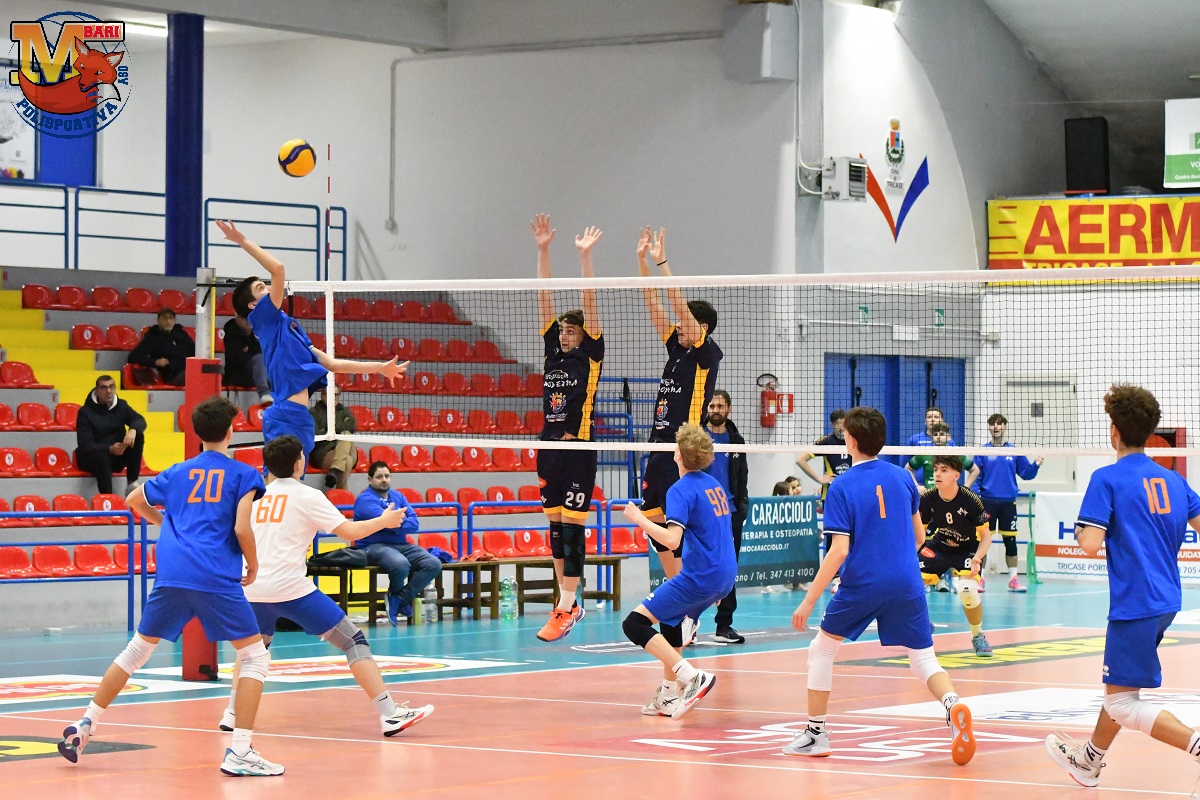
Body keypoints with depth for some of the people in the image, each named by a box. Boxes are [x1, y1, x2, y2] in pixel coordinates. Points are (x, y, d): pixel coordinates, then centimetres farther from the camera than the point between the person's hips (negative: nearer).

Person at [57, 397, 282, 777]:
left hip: (171, 574, 4)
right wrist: (253, 566, 9)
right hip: (217, 578, -4)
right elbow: (242, 528, -7)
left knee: (136, 652, 20)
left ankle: (84, 726, 20)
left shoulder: (178, 473, 18)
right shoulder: (243, 474, 5)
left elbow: (134, 500, 31)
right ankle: (239, 754, -6)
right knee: (254, 657, 5)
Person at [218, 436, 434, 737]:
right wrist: (384, 521, 14)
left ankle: (233, 713, 25)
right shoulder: (307, 496, 0)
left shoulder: (258, 497, 16)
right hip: (290, 587, -6)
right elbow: (349, 531, -3)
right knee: (353, 642, -1)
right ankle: (389, 714, -10)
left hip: (252, 587, 6)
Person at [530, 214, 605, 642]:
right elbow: (545, 298, 8)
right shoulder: (553, 351, 11)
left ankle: (566, 608, -5)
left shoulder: (591, 354, -1)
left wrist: (584, 256, -15)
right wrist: (543, 250, 3)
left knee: (573, 529, -6)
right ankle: (568, 602, 20)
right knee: (556, 527, 11)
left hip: (579, 450, -6)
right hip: (550, 447, 6)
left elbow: (588, 302, -9)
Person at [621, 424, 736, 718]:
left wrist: (640, 519, -13)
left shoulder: (682, 489, -13)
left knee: (635, 623, -8)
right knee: (670, 620, 29)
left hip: (700, 577, -9)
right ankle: (669, 695, 29)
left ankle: (692, 678, -18)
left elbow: (672, 540, -25)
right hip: (725, 575, 9)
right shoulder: (714, 484, 14)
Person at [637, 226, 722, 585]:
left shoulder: (707, 353, -6)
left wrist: (662, 262, -18)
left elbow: (680, 306, -17)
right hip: (659, 448, 8)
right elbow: (653, 303, 12)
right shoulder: (677, 347, 13)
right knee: (655, 524, 9)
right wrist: (642, 259, 6)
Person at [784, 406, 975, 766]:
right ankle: (953, 705, -25)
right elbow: (919, 536, 15)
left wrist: (809, 601, -11)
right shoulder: (901, 477, 5)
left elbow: (839, 551, -14)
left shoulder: (842, 487, -8)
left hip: (862, 584, -3)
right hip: (907, 584, 3)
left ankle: (815, 732, 18)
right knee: (923, 658, 6)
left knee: (821, 649, 16)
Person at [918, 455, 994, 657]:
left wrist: (977, 558, -33)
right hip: (940, 545, 3)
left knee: (967, 590, -29)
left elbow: (985, 536, -16)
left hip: (968, 549, -3)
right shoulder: (927, 498, -17)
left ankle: (978, 637, -1)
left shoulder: (970, 500, -26)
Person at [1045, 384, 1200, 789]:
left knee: (1122, 704, -4)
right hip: (1167, 600, 8)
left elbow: (1090, 544, -17)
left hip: (1136, 602, -8)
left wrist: (1080, 531, 4)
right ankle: (1089, 760, 41)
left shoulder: (1107, 478, -11)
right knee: (1118, 686, 25)